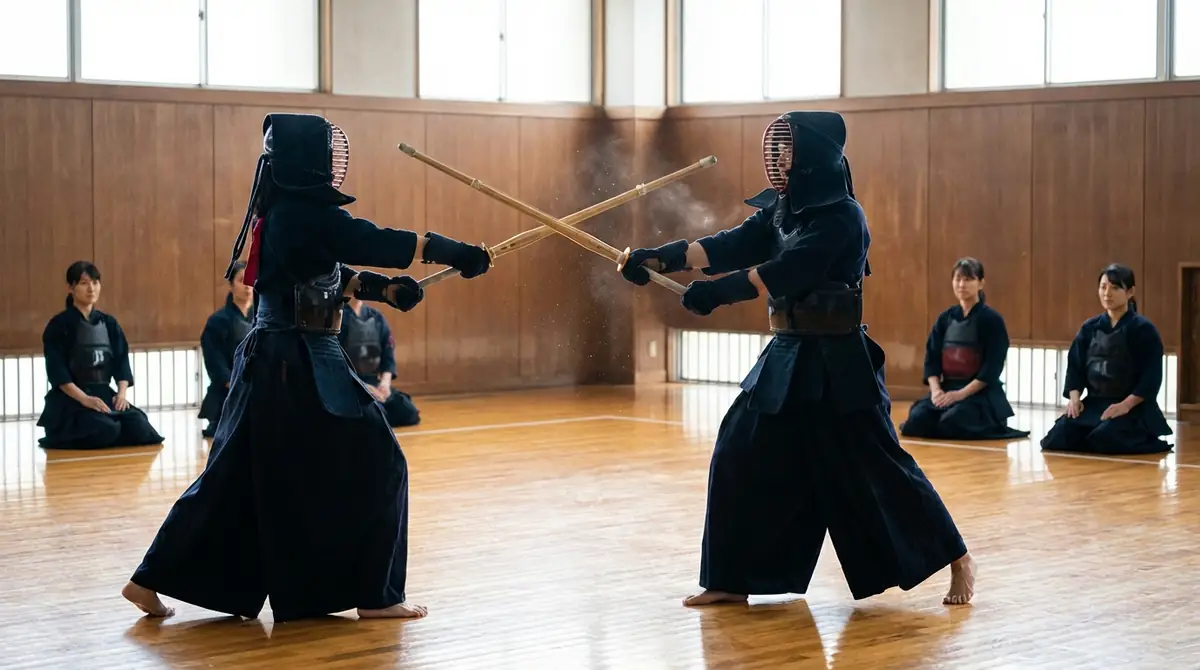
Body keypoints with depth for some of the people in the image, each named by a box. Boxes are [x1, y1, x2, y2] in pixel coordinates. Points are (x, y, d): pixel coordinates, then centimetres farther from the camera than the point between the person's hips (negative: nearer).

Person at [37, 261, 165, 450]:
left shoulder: (109, 323, 13)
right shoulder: (59, 325, -5)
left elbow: (121, 361, 10)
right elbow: (57, 371, -12)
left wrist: (122, 393, -9)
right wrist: (85, 399, -23)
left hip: (104, 393, 6)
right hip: (70, 398, -6)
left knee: (140, 429, -18)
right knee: (106, 430, -33)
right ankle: (61, 437, -1)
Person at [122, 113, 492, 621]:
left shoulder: (284, 213, 13)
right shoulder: (305, 214, -15)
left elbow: (329, 273, 18)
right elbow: (377, 242, -18)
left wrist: (386, 289, 5)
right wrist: (451, 251, -12)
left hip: (272, 360, 9)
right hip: (300, 365, -9)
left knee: (238, 474, 14)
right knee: (374, 463, 1)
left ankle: (152, 579, 16)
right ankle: (375, 594, 6)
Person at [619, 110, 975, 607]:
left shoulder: (842, 218, -15)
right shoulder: (783, 210, 9)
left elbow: (784, 272, -24)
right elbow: (730, 246, 1)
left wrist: (718, 293, -27)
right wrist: (663, 258, -10)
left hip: (836, 362, -8)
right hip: (787, 356, 8)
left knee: (874, 465, -4)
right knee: (743, 456, 3)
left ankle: (957, 559, 12)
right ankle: (733, 580, 12)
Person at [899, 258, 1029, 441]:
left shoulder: (991, 319, -6)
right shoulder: (945, 318, 10)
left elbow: (992, 367, -12)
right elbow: (931, 358, 6)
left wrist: (962, 393, -20)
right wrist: (936, 389, -12)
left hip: (981, 392, -4)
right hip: (946, 388, 4)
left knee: (951, 423, -32)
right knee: (917, 421, -22)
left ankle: (991, 426, 1)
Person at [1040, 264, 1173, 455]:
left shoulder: (1143, 329, -7)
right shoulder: (1089, 328, 9)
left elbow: (1151, 377, -11)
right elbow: (1075, 367, 9)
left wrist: (1125, 405, -21)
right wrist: (1074, 397, -8)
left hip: (1134, 408, -5)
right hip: (1094, 403, 6)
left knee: (1103, 439, -33)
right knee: (1058, 438, -16)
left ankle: (1149, 441, 0)